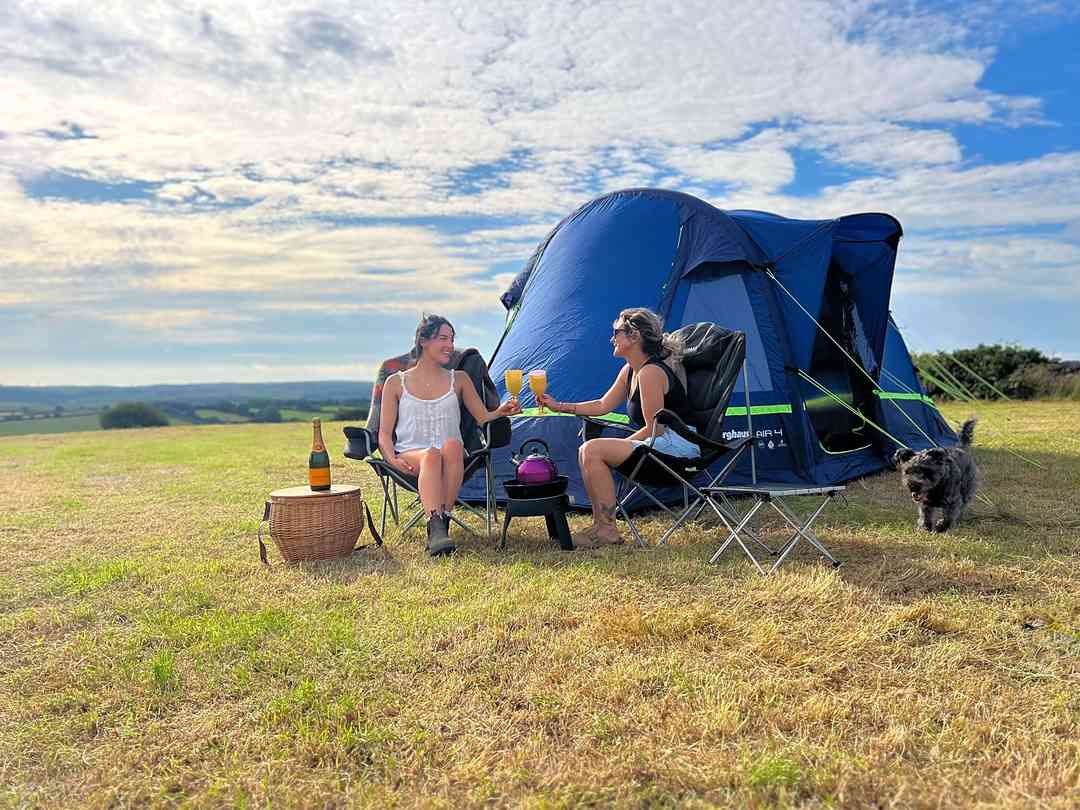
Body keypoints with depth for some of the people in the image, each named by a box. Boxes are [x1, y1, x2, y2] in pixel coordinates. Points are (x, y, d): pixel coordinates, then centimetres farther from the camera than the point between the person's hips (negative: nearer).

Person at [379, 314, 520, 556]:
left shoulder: (459, 380, 18)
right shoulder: (396, 382, 13)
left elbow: (483, 418, 13)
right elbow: (384, 433, 9)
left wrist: (501, 411, -10)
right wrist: (392, 458, -11)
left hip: (452, 459, 1)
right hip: (411, 457, -1)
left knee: (452, 445, -36)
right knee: (432, 455, -38)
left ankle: (441, 523, -38)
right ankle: (436, 529, -51)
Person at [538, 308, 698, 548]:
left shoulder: (651, 372, -18)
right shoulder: (630, 370, 13)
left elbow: (655, 428, -19)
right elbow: (603, 406, 21)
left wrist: (622, 443, -8)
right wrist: (558, 406, 19)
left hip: (677, 444, -10)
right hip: (660, 441, 10)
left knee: (593, 450, -18)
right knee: (587, 451, 5)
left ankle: (607, 530, -12)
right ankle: (601, 524, 4)